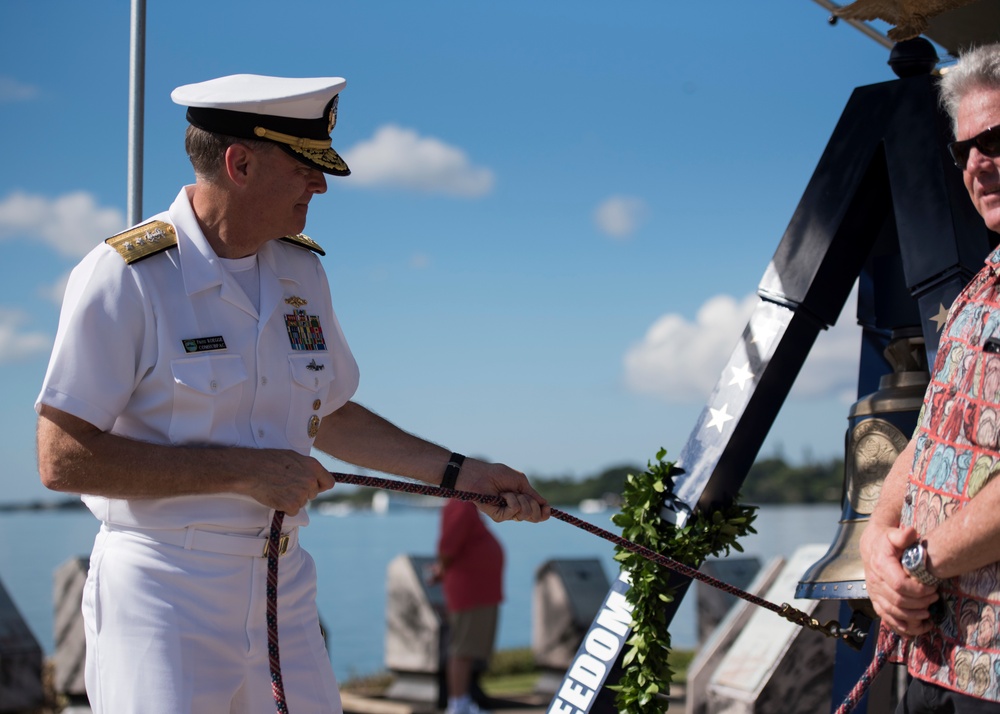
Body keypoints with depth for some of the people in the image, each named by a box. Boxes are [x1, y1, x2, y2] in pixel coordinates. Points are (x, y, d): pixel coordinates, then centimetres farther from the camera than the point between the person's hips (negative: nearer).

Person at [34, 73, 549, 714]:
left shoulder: (301, 271, 10)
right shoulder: (125, 276, -12)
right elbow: (63, 459, -17)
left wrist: (458, 472, 16)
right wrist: (244, 470, -18)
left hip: (285, 591, 6)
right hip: (163, 597, -6)